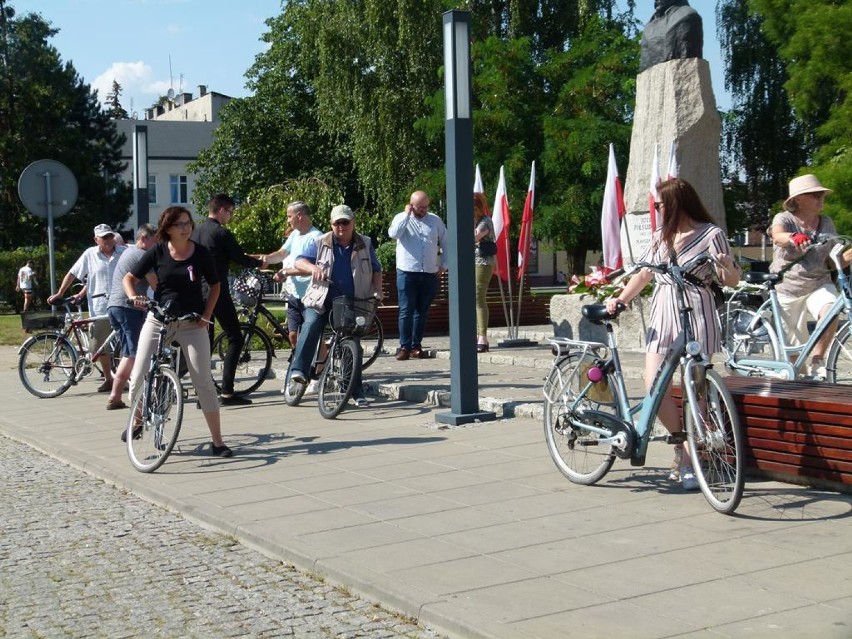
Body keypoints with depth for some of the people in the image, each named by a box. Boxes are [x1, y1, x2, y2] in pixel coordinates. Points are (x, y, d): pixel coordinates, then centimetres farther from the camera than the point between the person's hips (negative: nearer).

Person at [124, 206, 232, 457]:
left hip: (192, 324, -1)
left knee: (203, 380, -7)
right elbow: (129, 278, 4)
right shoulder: (157, 252, -2)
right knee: (139, 377, -1)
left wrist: (206, 315, -3)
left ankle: (217, 441, -1)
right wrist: (133, 296, -16)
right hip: (158, 320, 1)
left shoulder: (201, 253, -2)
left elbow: (215, 286, 9)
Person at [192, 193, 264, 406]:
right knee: (235, 338, -1)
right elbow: (240, 259, -7)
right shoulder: (221, 233, -11)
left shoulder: (196, 232, 12)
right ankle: (227, 391, -8)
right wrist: (259, 263, 12)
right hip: (218, 292, -8)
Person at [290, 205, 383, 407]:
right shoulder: (320, 243, 1)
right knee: (311, 326, -32)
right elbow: (299, 261, -3)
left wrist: (377, 290, -3)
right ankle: (298, 369, -36)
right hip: (322, 300, -2)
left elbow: (376, 270, 14)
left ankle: (357, 393, 10)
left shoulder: (365, 245, 7)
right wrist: (313, 268, -24)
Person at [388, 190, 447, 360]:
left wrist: (443, 265, 9)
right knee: (406, 311, -5)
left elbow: (445, 242, 15)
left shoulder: (435, 220, 9)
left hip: (430, 274, 3)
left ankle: (416, 345, 14)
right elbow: (393, 234, -19)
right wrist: (407, 214, -13)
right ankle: (404, 346, -2)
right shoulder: (401, 218, 2)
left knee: (422, 311, 7)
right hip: (407, 272, -3)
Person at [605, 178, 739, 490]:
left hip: (696, 315, -5)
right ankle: (681, 444, 14)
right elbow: (643, 274, 20)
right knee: (654, 386, -7)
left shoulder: (710, 234, 1)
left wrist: (726, 266, -23)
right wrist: (619, 299, 6)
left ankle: (688, 462, 6)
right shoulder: (659, 237, 17)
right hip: (662, 314, 5)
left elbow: (731, 281, -1)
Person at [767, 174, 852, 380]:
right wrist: (794, 238, -54)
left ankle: (817, 361, -17)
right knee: (795, 348, 4)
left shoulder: (826, 223, 4)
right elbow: (778, 235, -32)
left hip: (819, 285, 2)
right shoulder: (784, 219, -7)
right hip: (788, 289, -2)